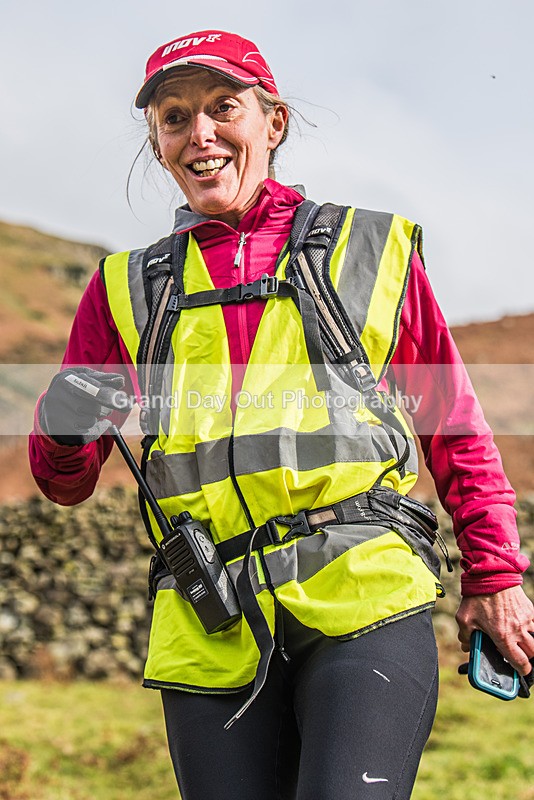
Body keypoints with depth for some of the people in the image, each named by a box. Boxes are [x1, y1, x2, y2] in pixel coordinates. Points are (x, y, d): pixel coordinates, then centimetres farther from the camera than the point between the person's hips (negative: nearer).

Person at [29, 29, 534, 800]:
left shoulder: (372, 249, 12)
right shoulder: (130, 287, 16)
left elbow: (455, 426, 17)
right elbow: (68, 482, 16)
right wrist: (65, 428, -6)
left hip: (367, 600, -2)